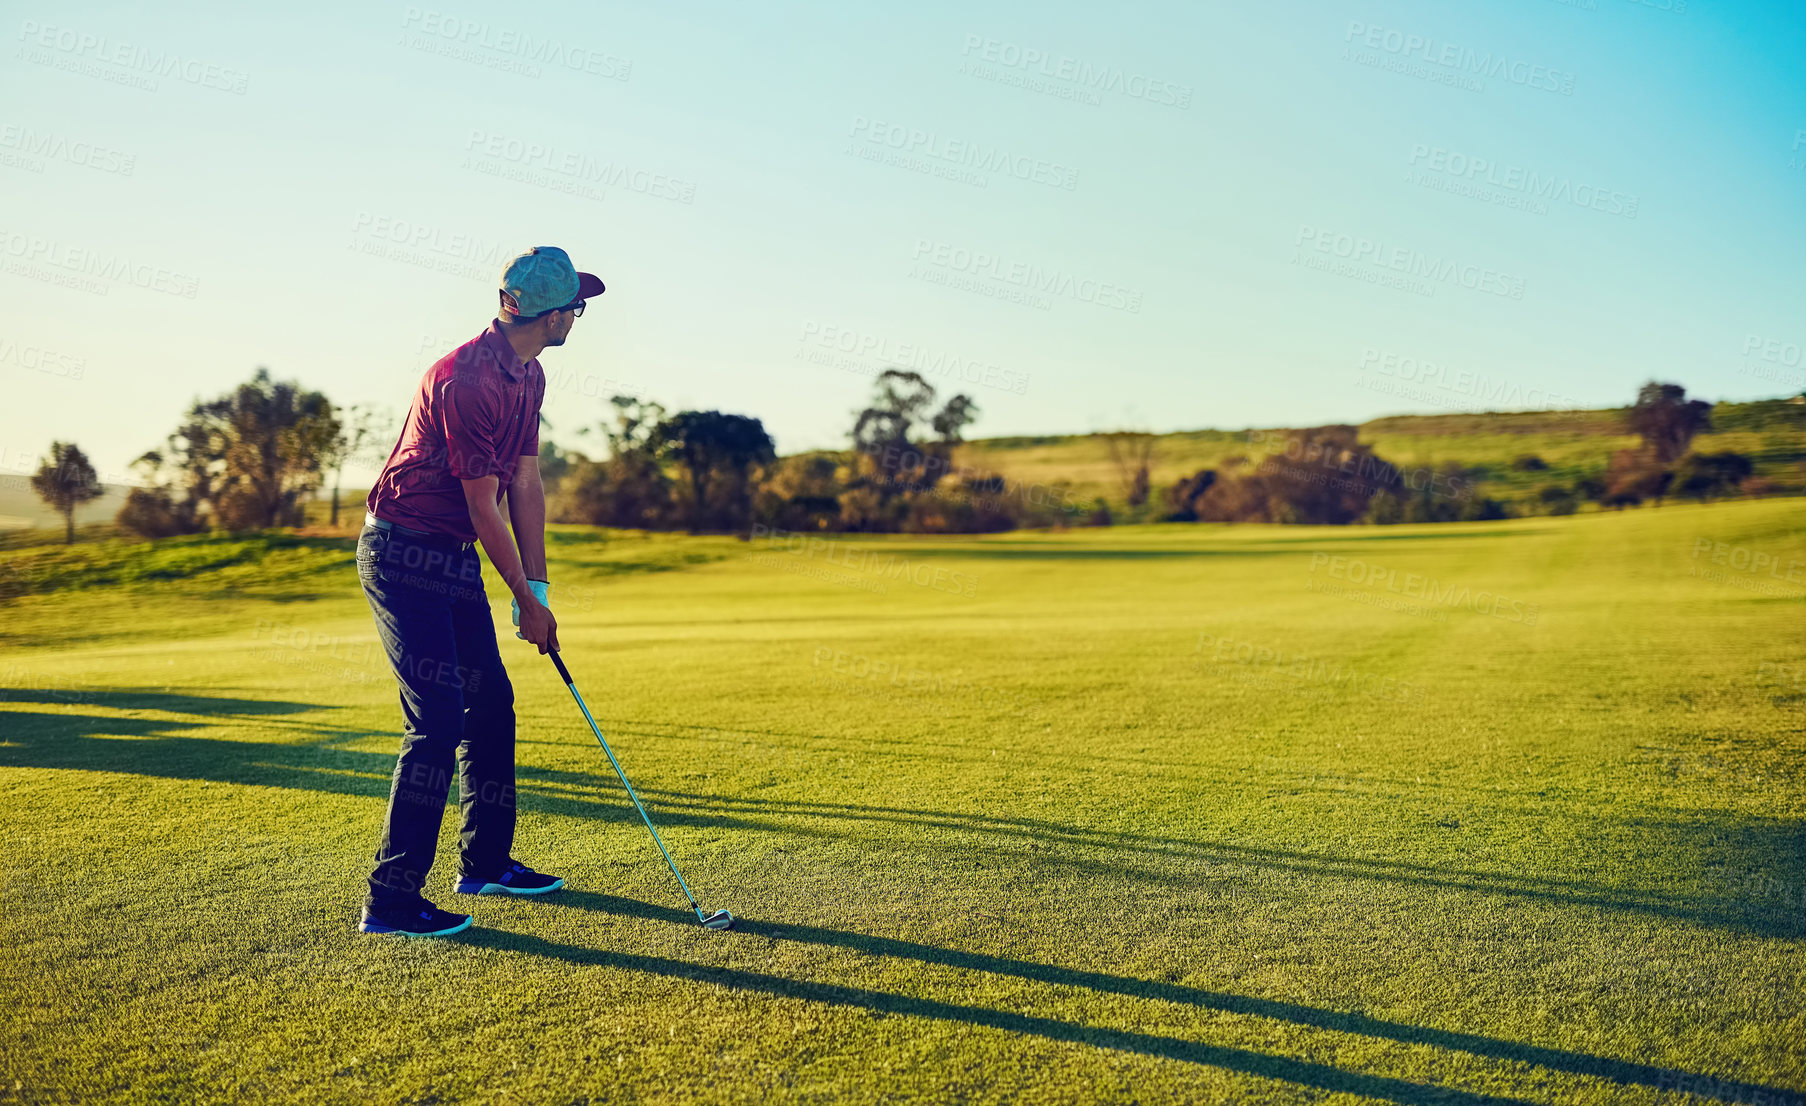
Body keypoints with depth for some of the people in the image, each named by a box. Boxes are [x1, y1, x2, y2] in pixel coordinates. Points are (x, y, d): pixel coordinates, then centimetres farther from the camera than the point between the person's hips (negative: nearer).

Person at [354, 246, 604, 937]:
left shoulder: (529, 376, 7)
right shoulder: (464, 380, -23)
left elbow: (525, 484, 9)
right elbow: (484, 509, -19)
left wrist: (537, 584, 4)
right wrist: (527, 601, -11)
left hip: (453, 557, 10)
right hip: (403, 552, -9)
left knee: (491, 701, 12)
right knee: (438, 718, -13)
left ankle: (485, 862, 26)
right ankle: (391, 899, -6)